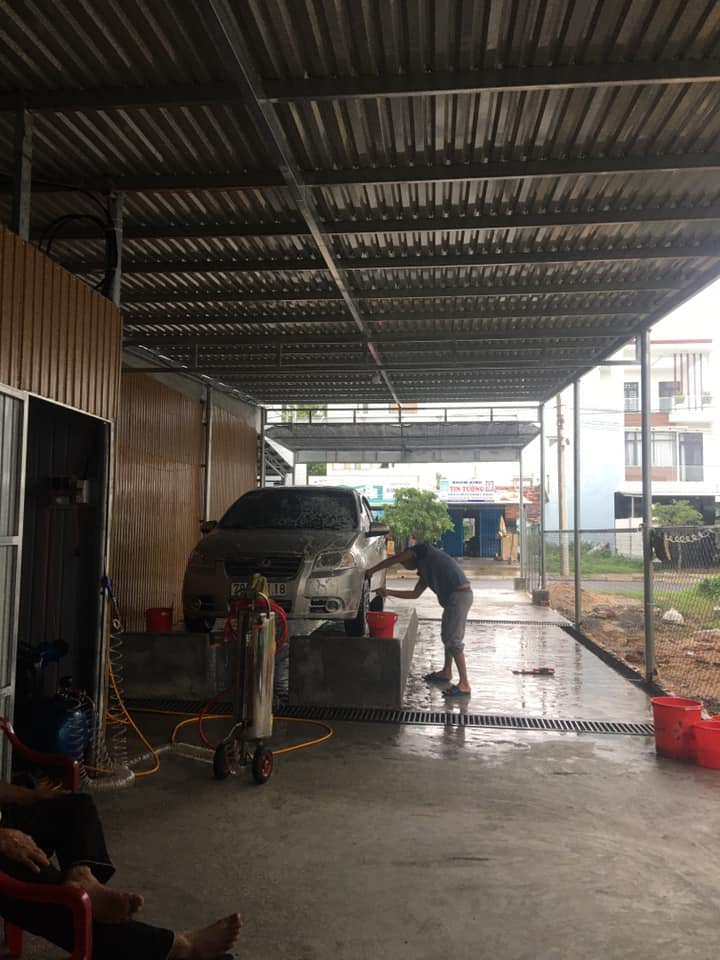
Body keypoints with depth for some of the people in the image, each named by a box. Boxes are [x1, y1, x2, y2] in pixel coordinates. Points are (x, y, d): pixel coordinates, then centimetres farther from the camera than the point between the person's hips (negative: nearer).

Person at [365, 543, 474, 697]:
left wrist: (372, 570, 4)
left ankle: (464, 684, -6)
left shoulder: (422, 549, 1)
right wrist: (389, 592, 20)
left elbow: (394, 560, -3)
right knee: (447, 636, 21)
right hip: (452, 597, 10)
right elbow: (414, 593, 22)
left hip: (460, 595, -10)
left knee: (453, 640, -8)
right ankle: (446, 672, 37)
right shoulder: (425, 570, 24)